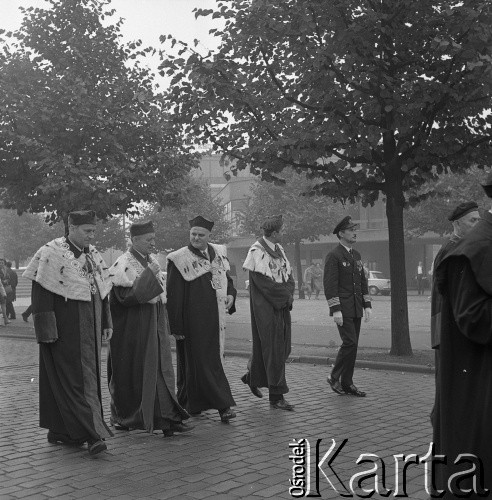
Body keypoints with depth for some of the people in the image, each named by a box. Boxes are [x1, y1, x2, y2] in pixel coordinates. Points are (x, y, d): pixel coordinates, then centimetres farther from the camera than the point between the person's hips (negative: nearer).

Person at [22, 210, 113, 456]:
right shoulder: (52, 253, -11)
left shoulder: (93, 255, 11)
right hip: (65, 328, -8)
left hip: (89, 327, 8)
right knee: (75, 378, -6)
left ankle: (59, 430, 23)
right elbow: (41, 292, -14)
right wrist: (46, 329, -19)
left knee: (88, 376, 10)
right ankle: (91, 434, -5)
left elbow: (102, 291, 17)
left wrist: (106, 323, 14)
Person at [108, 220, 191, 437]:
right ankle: (124, 417, 21)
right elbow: (125, 295, -23)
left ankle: (167, 418, 2)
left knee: (161, 368, 2)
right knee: (132, 371, 4)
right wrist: (148, 275, -23)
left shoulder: (152, 262, 11)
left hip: (155, 324, 7)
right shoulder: (124, 264, -12)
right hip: (133, 327, -7)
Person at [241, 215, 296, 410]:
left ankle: (253, 377, 33)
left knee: (283, 348, 11)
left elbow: (289, 276, 11)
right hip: (265, 308, -8)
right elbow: (264, 282, -18)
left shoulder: (278, 249, 12)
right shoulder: (257, 252, -13)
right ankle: (276, 397, 1)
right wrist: (286, 295, -11)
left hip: (282, 306, 8)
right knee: (273, 349, -5)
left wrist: (288, 294, -8)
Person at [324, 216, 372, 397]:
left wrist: (367, 305, 10)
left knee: (352, 345, 8)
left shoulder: (356, 255, 15)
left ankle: (347, 383, 15)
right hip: (342, 309, -8)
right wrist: (335, 310, -19)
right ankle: (334, 377, 3)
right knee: (350, 343, -13)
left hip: (356, 309, 8)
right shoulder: (333, 256, -9)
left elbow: (362, 281, 18)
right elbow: (330, 284, -14)